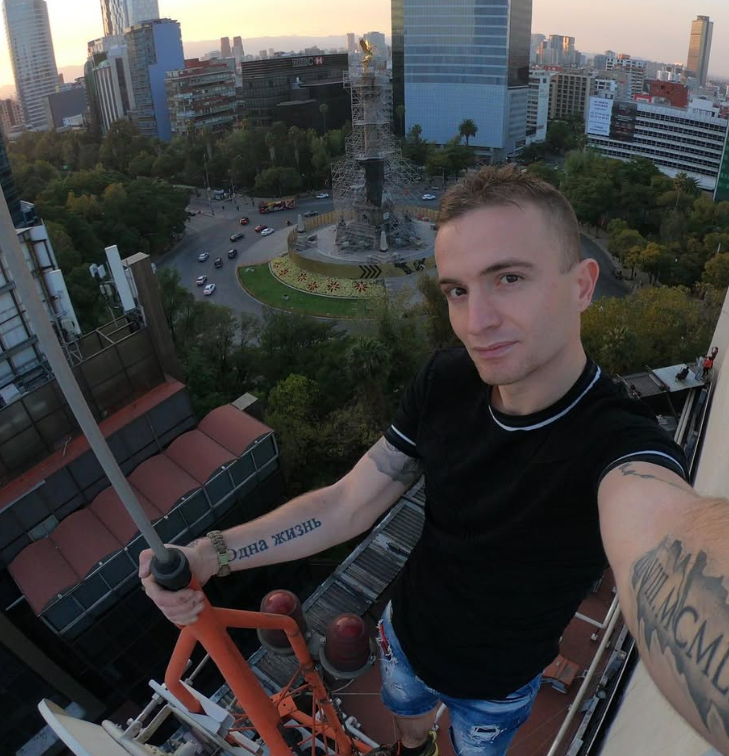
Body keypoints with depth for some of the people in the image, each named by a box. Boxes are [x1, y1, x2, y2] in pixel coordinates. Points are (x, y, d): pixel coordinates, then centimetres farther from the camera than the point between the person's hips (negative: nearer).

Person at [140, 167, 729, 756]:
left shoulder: (621, 443, -37)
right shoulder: (444, 381, -22)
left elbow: (661, 518, -62)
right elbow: (349, 502, -16)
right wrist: (211, 554, -27)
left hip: (494, 686, -3)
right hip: (405, 635, 4)